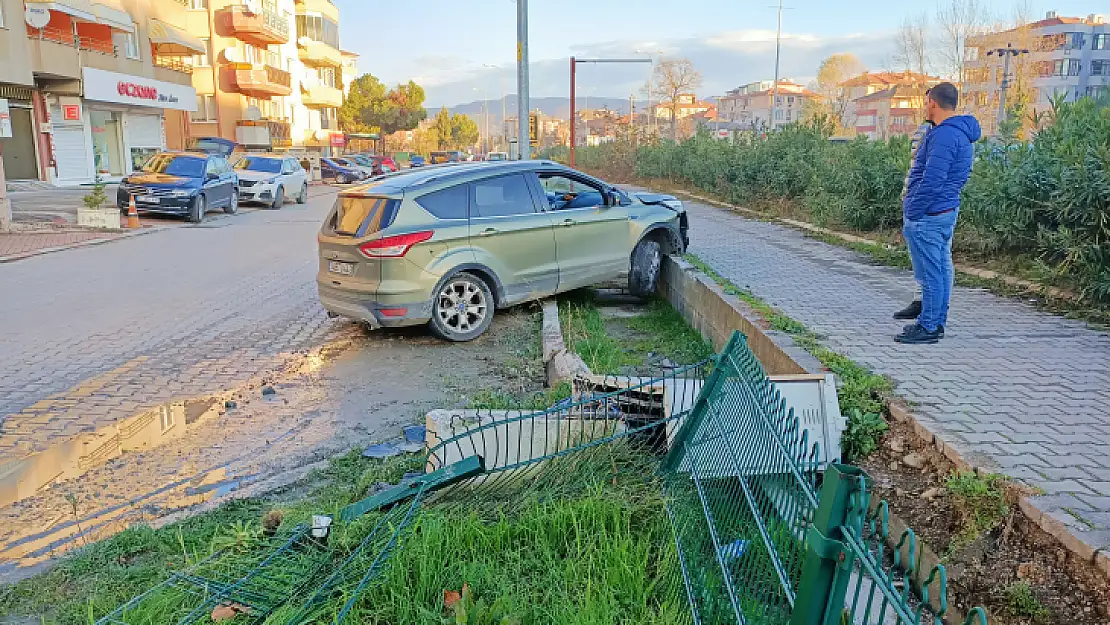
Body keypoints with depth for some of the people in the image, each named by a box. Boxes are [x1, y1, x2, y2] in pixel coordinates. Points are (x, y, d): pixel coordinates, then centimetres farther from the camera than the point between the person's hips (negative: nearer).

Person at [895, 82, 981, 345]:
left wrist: (911, 214, -18)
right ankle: (937, 321, 23)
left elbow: (931, 181, -24)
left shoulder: (944, 135, -19)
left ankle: (928, 328, 2)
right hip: (947, 209, 11)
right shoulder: (961, 133, 16)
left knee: (930, 273, -5)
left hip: (928, 215, -11)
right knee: (942, 269, 14)